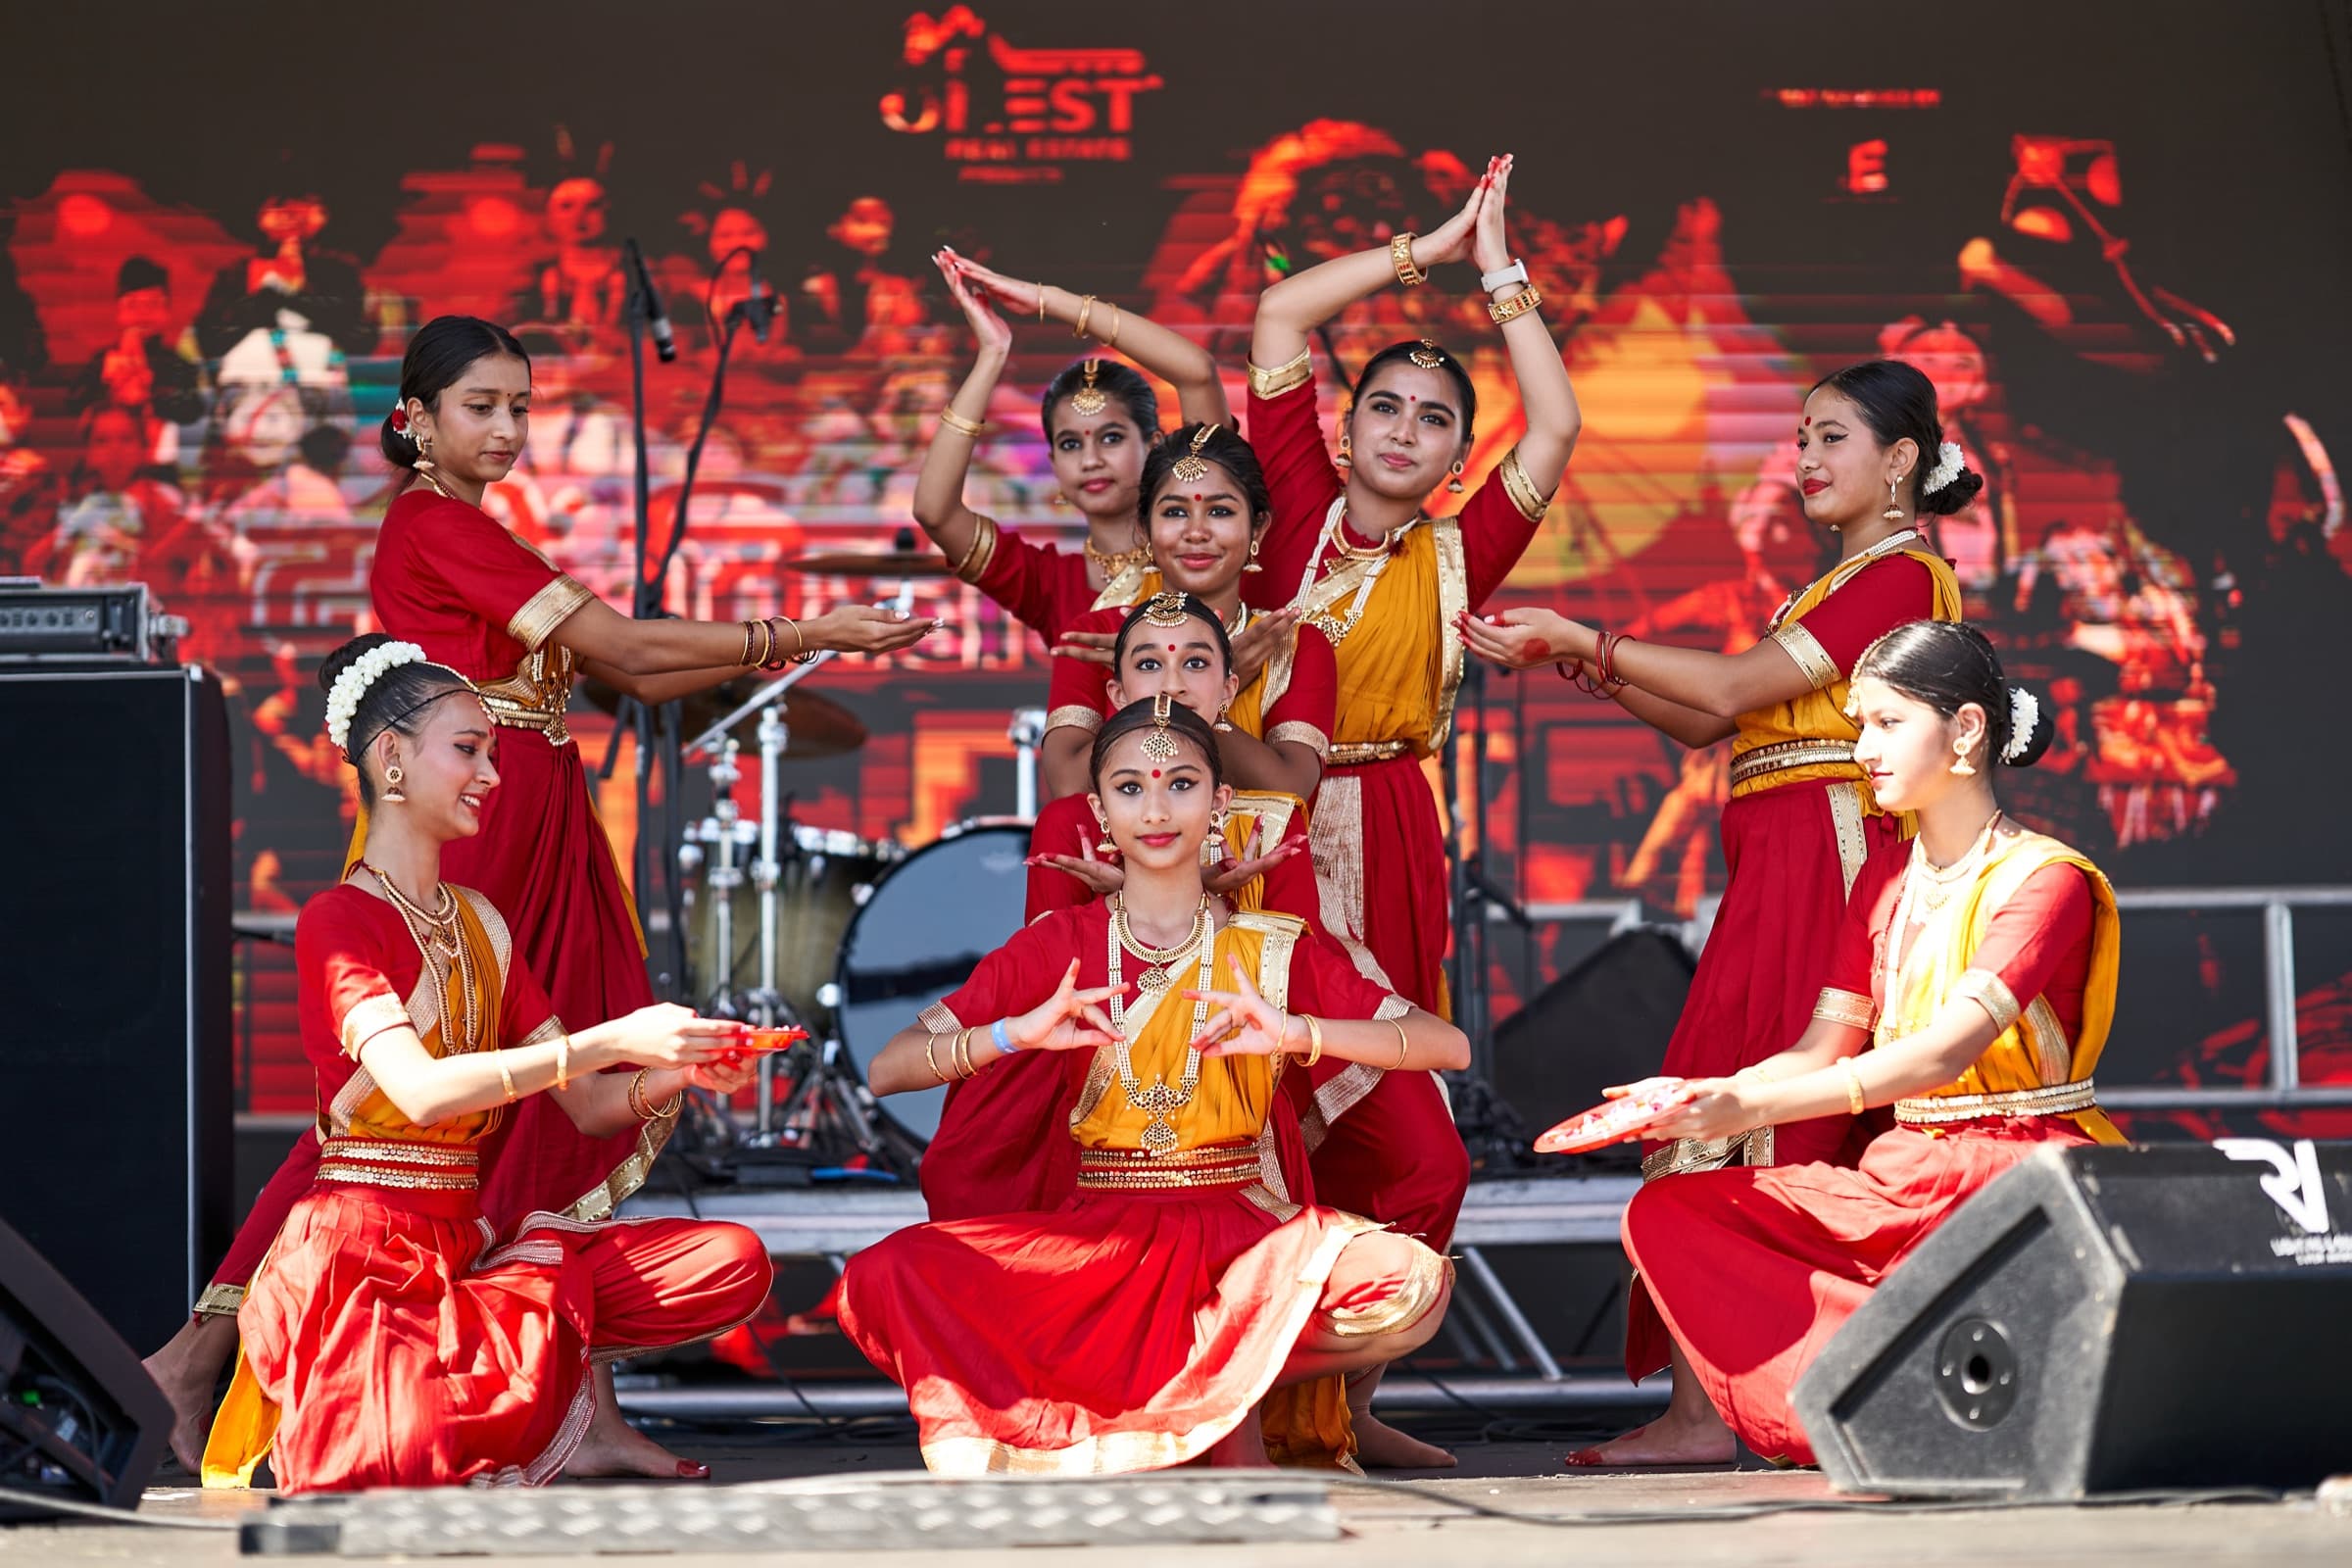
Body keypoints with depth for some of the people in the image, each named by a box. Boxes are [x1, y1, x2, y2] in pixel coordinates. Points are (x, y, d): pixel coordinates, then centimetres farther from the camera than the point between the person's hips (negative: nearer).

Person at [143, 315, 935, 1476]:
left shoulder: (468, 534, 20)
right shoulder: (434, 528, -9)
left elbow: (638, 680, 17)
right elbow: (624, 647, -13)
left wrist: (773, 650, 6)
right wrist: (800, 635, -10)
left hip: (534, 844, 10)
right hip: (461, 844, -9)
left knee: (565, 1110, 5)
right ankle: (194, 1361, -5)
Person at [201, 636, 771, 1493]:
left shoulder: (482, 923, 18)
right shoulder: (338, 920, -6)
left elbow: (591, 1105, 14)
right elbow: (422, 1090, -23)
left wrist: (678, 1074, -9)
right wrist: (613, 1041, -29)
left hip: (463, 1243, 7)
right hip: (362, 1252, -7)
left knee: (734, 1264, -12)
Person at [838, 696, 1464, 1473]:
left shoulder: (1273, 950, 7)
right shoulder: (1059, 948, 8)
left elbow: (1447, 1046, -2)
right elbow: (889, 1068, 3)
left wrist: (1299, 1031, -16)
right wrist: (1017, 1033, -15)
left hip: (1240, 1230, 0)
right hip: (1093, 1240, 0)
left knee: (1413, 1284, -32)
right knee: (888, 1279, -28)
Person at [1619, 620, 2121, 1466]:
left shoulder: (2046, 879, -9)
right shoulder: (1886, 890, 17)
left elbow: (1944, 1050, -22)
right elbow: (1819, 1051, 9)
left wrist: (1754, 1107, -31)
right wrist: (1696, 1102, -12)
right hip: (1900, 1174, 8)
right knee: (1665, 1212, -12)